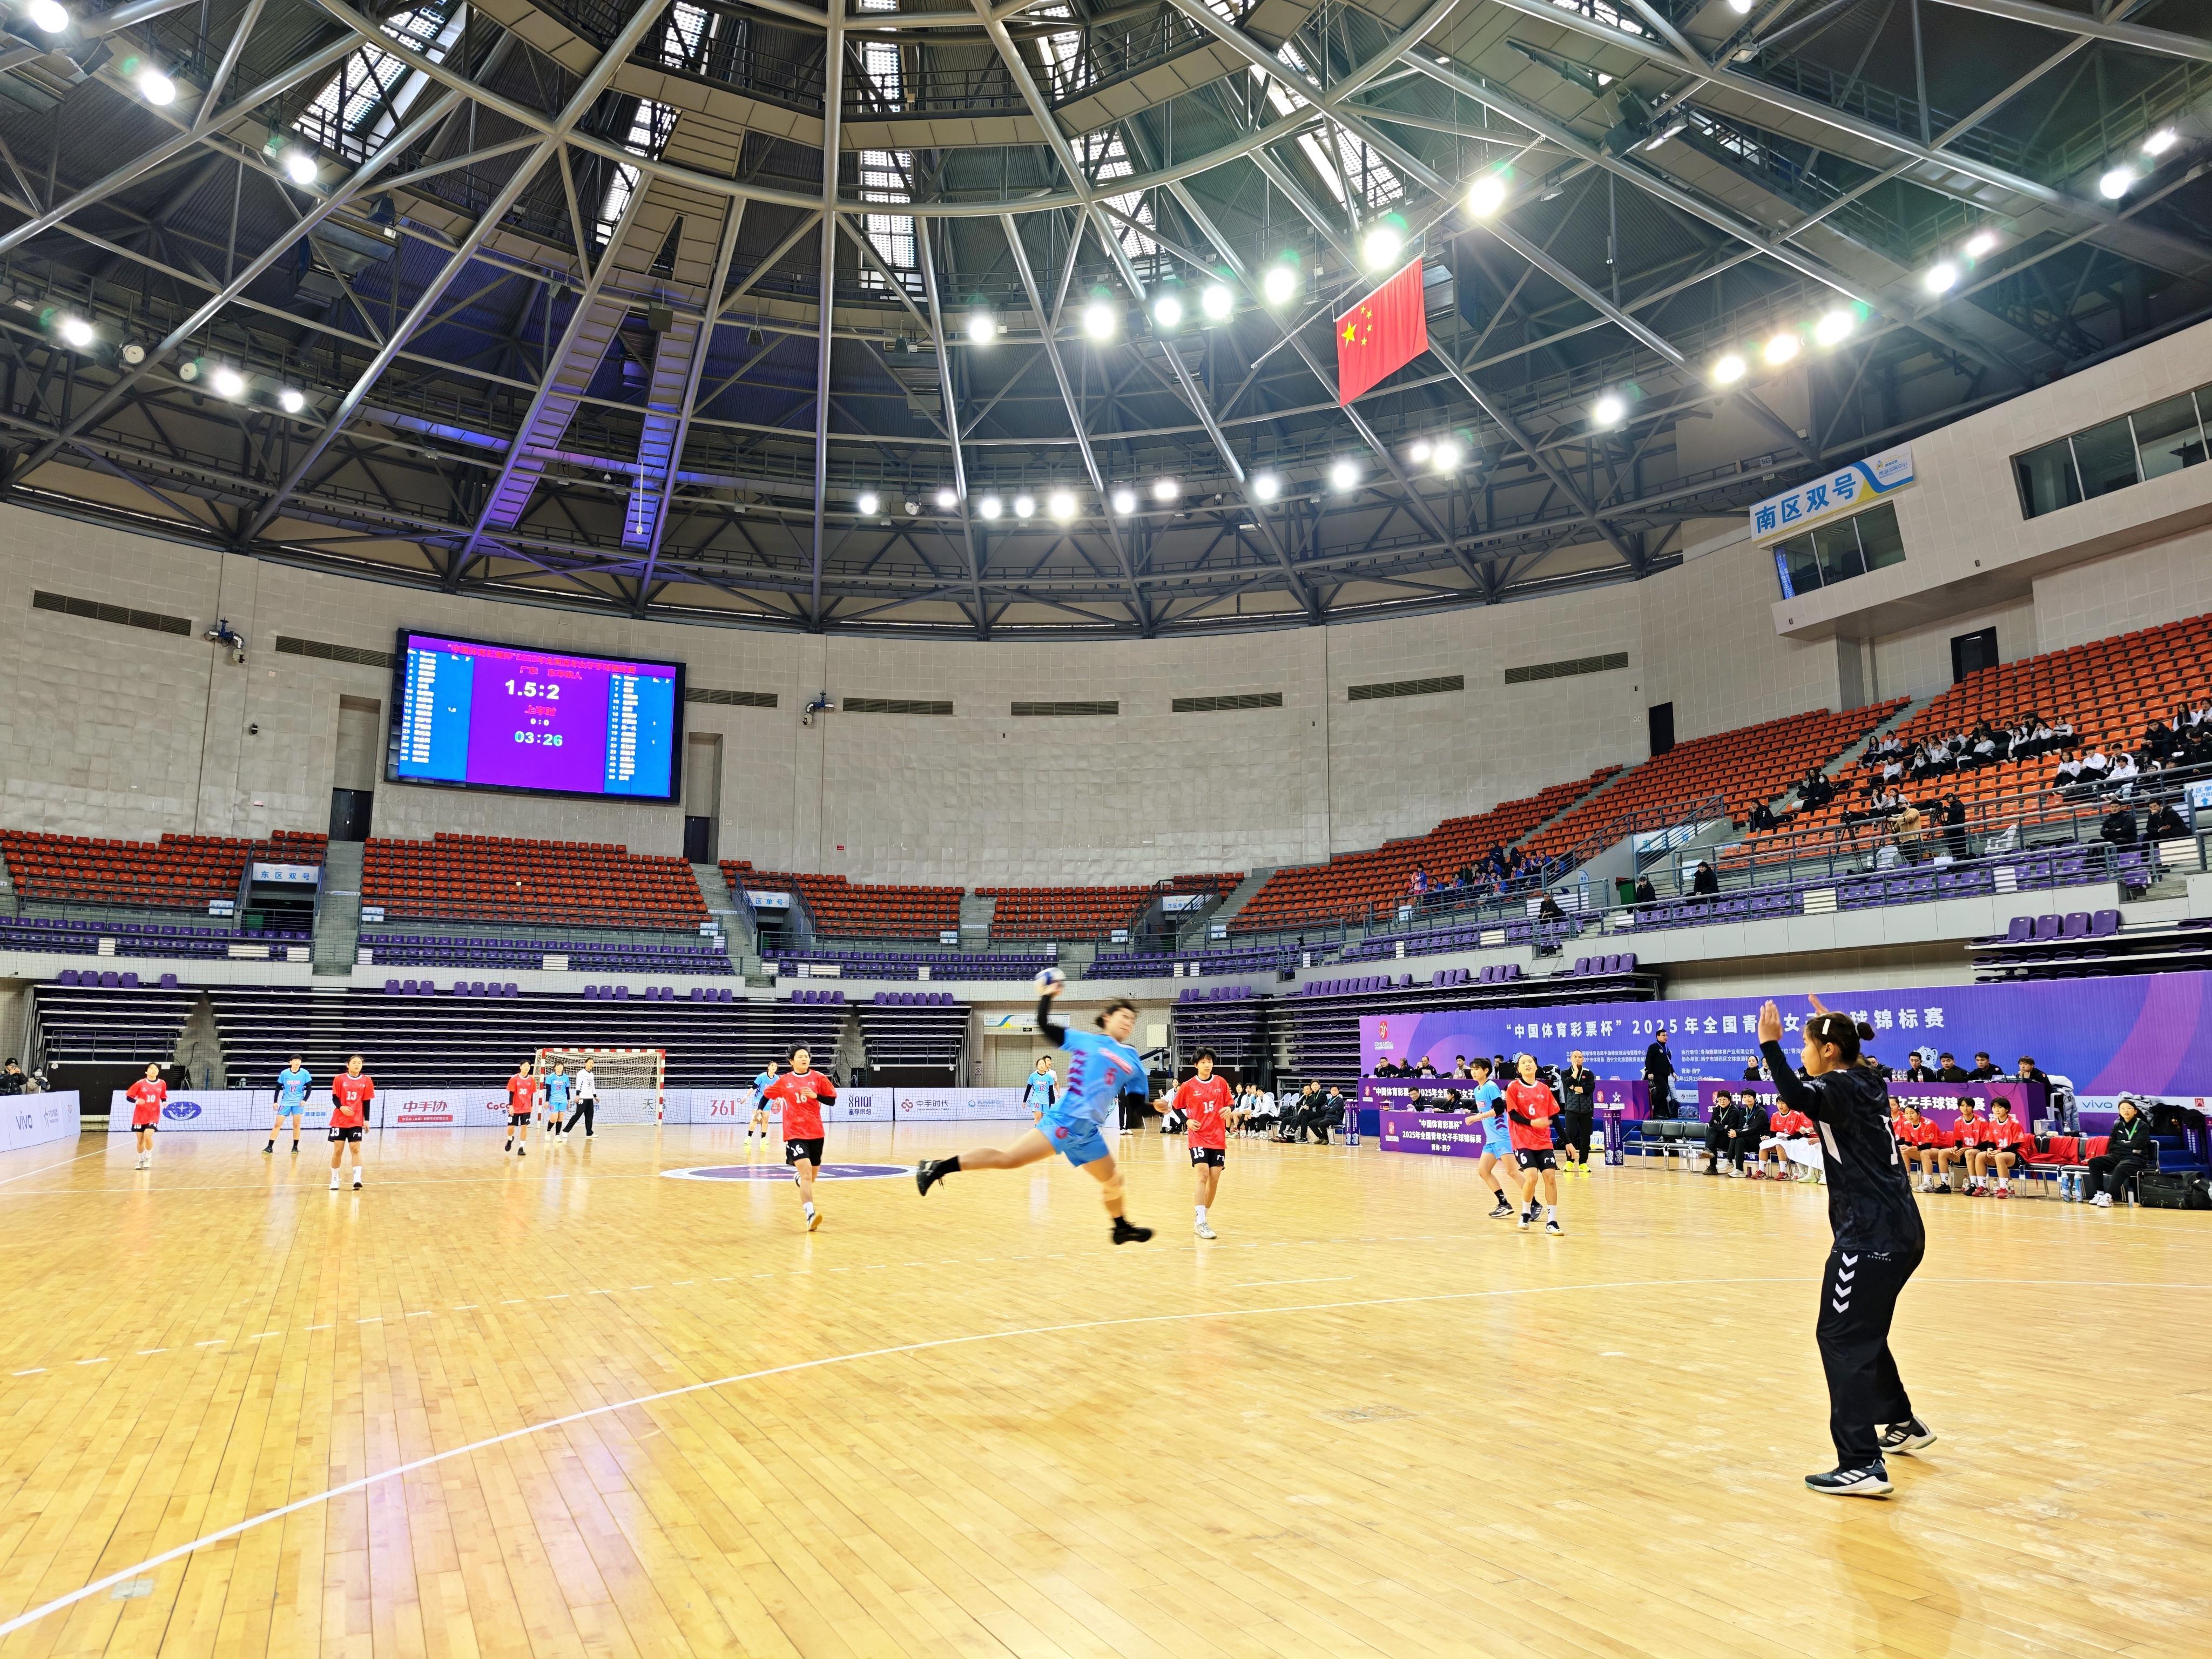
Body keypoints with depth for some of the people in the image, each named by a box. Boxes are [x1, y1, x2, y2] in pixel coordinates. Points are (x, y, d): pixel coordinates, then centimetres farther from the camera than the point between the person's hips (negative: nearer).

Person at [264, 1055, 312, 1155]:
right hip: (285, 1102, 1)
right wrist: (275, 1102, 1)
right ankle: (270, 1147, 2)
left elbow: (309, 1088, 0)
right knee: (277, 1124, -3)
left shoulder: (305, 1073, -5)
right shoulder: (284, 1073, -3)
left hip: (298, 1102, -1)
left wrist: (305, 1100, -12)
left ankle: (295, 1147, 10)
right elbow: (278, 1088, 5)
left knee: (296, 1125, 1)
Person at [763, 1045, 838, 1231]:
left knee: (810, 1176, 16)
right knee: (806, 1173, -21)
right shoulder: (784, 1081, 3)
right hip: (794, 1134, -2)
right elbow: (767, 1094, 19)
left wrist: (816, 1095, -14)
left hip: (816, 1133, 2)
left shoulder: (818, 1078, 2)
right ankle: (810, 1214, -27)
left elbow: (832, 1099, 1)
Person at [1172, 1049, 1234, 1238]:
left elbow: (1229, 1104, 11)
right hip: (1198, 1137, -3)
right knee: (1203, 1175, -18)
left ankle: (1203, 1216, 22)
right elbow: (1177, 1107, 8)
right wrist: (1187, 1121, -8)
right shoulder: (1188, 1086, -3)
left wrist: (1228, 1109, -11)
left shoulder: (1221, 1083, 3)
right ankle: (1200, 1222, -19)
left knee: (1215, 1178, 4)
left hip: (1218, 1138, 3)